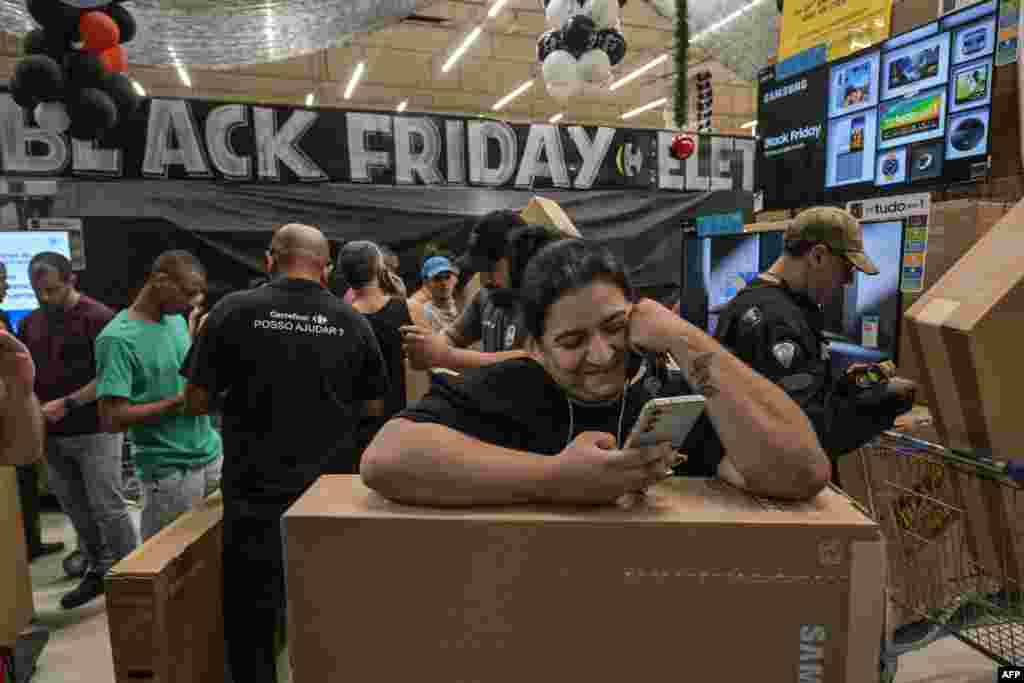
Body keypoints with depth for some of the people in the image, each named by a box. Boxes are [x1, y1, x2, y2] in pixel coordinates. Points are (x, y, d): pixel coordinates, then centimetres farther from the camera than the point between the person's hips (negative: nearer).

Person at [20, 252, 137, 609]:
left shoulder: (98, 318, -10)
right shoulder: (30, 323, 11)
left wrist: (67, 404, -19)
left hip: (95, 431, -6)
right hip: (52, 435, 6)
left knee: (107, 508, 0)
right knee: (77, 511, 14)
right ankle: (97, 572, 29)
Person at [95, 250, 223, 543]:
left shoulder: (177, 319, 6)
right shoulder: (117, 339, -16)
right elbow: (112, 418, -18)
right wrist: (181, 401, -18)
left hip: (213, 455, 6)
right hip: (169, 471, -6)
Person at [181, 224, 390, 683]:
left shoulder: (234, 311, -8)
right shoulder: (353, 323, -4)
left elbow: (197, 401, -3)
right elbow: (373, 407, 5)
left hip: (256, 496, -1)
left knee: (252, 625, 16)